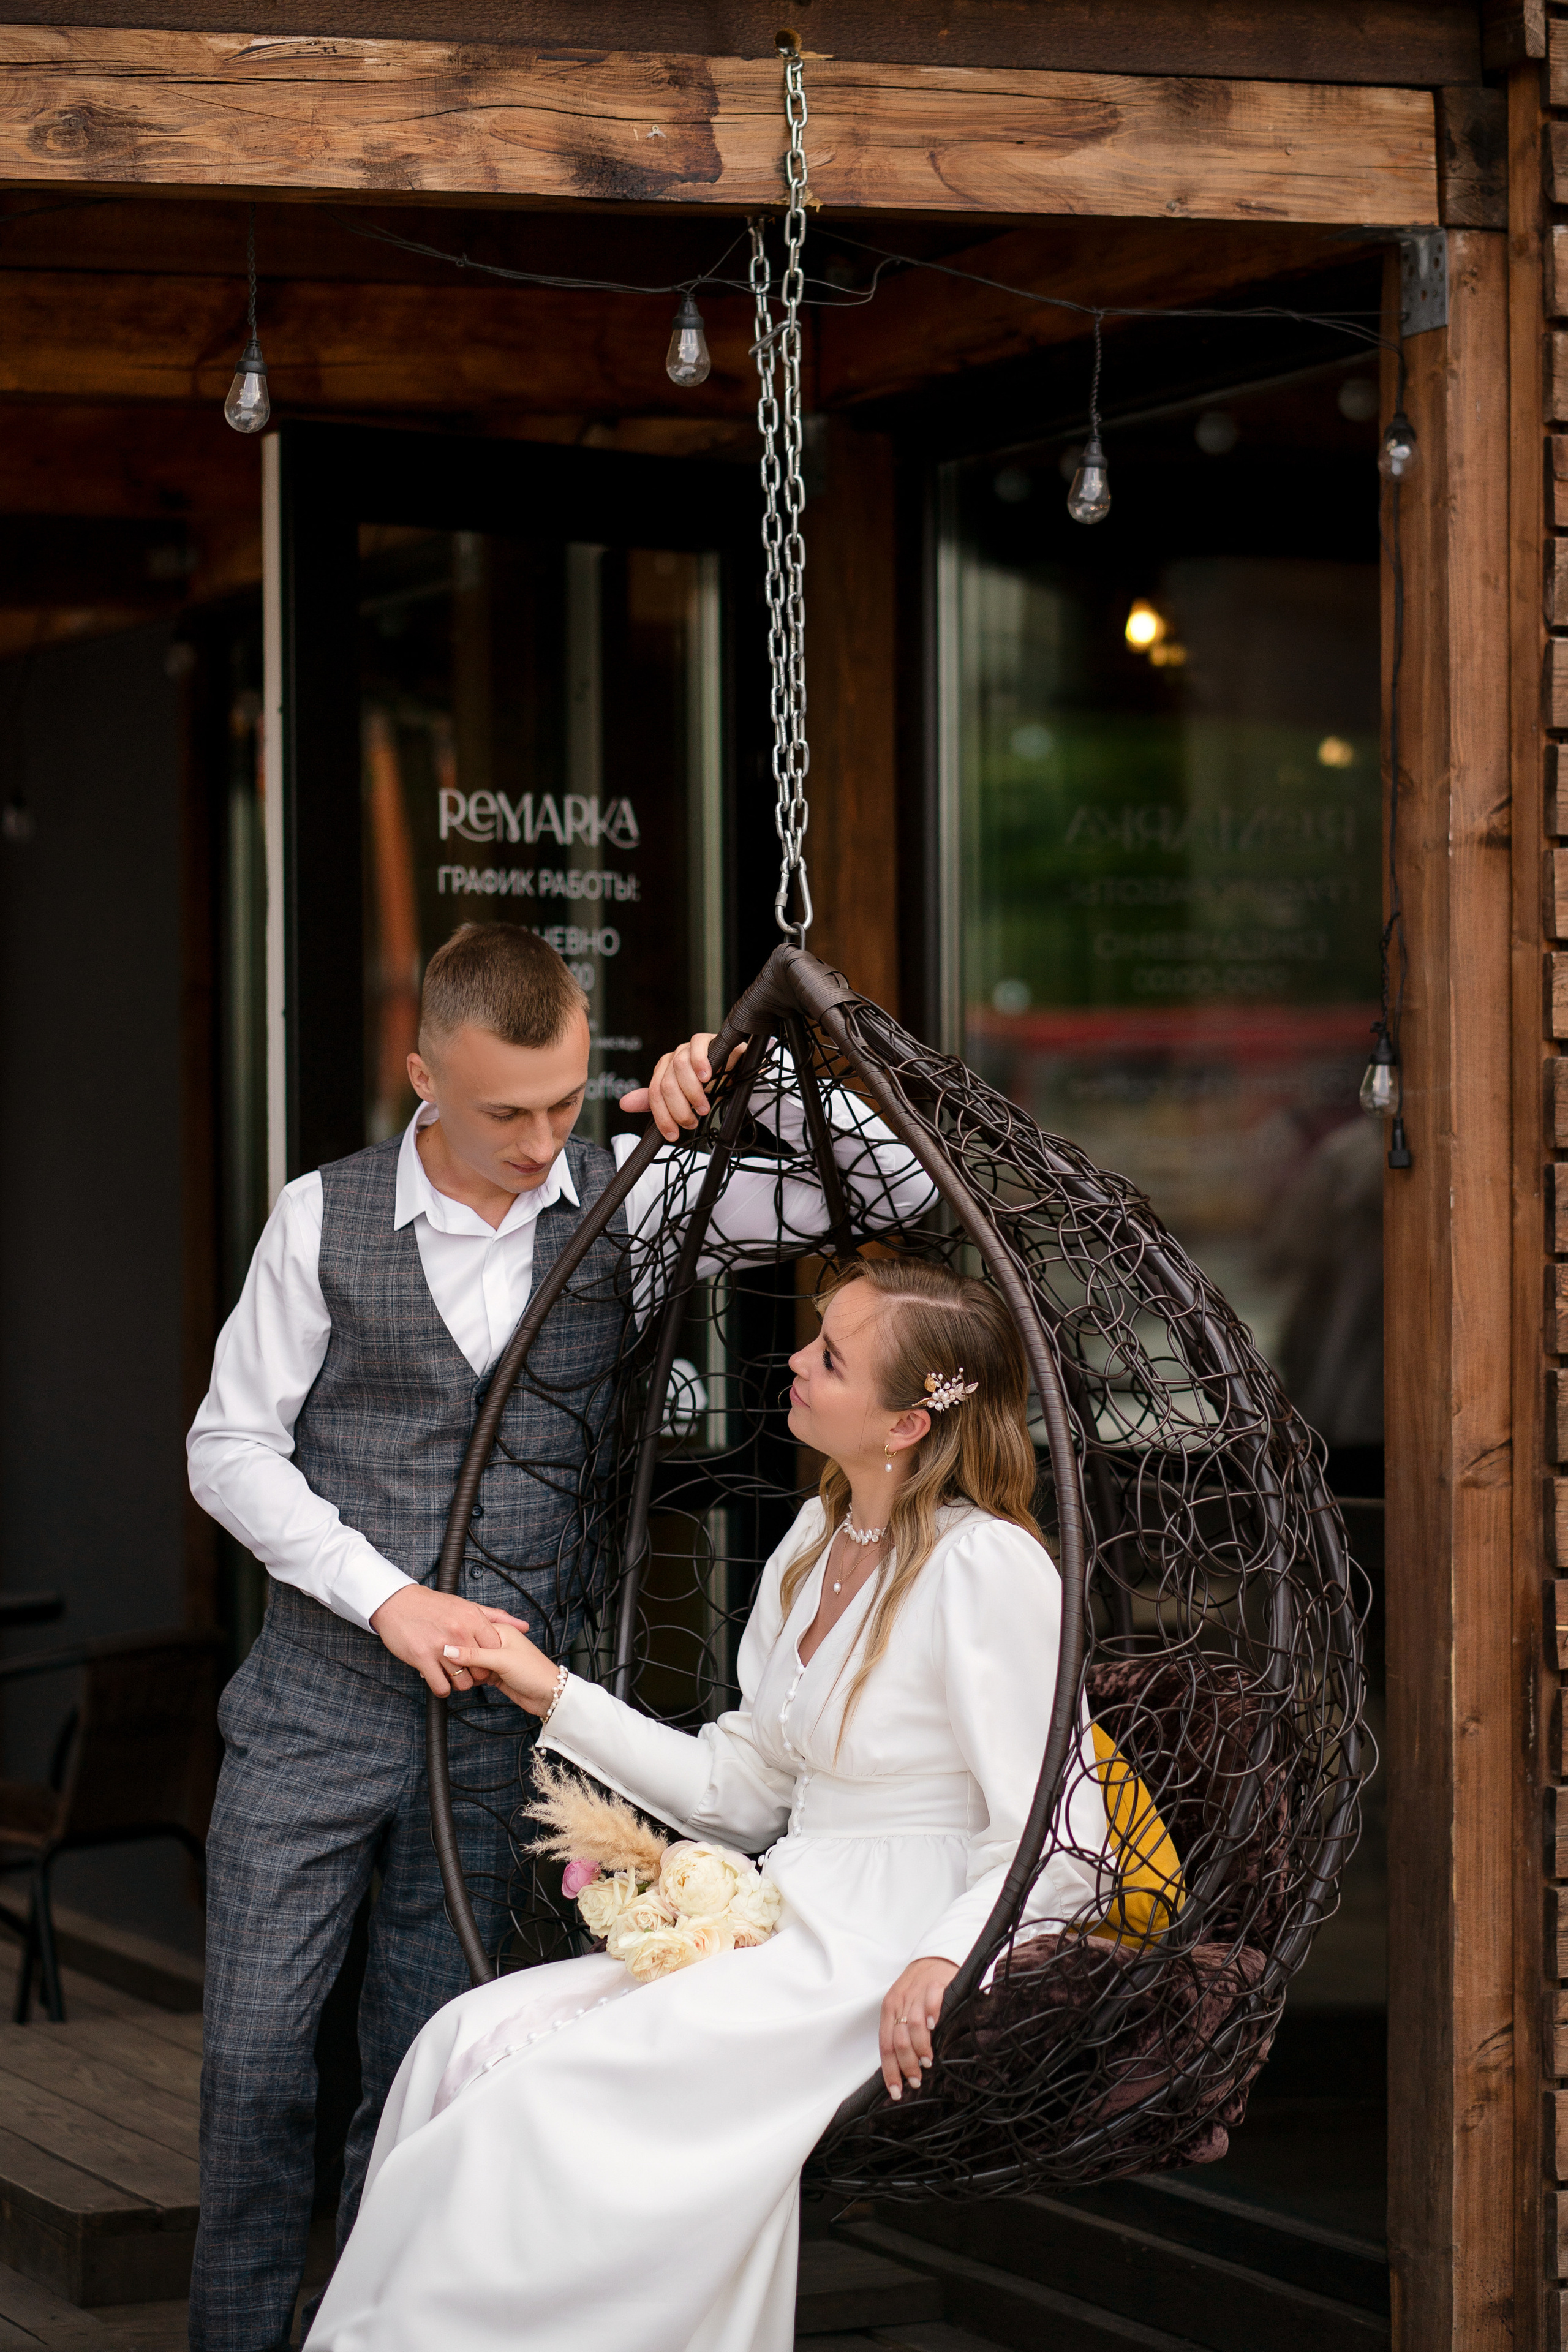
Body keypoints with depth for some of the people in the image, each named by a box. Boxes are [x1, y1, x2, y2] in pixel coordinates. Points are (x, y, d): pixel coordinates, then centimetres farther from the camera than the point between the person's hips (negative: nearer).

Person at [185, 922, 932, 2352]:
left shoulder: (624, 1200, 0)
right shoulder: (325, 1218, -2)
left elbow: (900, 1189, 0)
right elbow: (232, 1444, 1)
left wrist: (754, 1083, -16)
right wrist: (387, 1598, -11)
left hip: (494, 1707, 1)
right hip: (314, 1710, 0)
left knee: (422, 2073, 6)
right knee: (256, 2055, 0)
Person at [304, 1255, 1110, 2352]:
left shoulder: (985, 1568, -14)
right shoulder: (818, 1542, 14)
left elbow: (1056, 1843, -16)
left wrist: (940, 1960, -33)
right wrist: (557, 1695, 16)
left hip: (888, 1966, -8)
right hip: (786, 1926, 8)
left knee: (553, 2093, -24)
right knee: (474, 2041, -14)